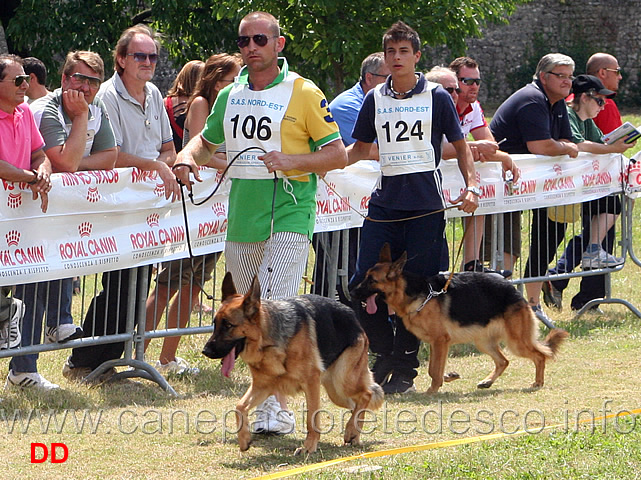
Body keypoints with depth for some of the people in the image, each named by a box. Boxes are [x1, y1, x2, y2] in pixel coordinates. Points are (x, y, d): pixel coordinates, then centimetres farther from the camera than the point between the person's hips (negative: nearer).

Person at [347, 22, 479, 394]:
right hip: (385, 203, 3)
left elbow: (460, 145, 8)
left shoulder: (436, 97, 3)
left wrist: (472, 185, -6)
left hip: (426, 205, -3)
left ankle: (404, 369, 8)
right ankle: (385, 355, 14)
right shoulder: (375, 100, 11)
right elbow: (361, 148, 21)